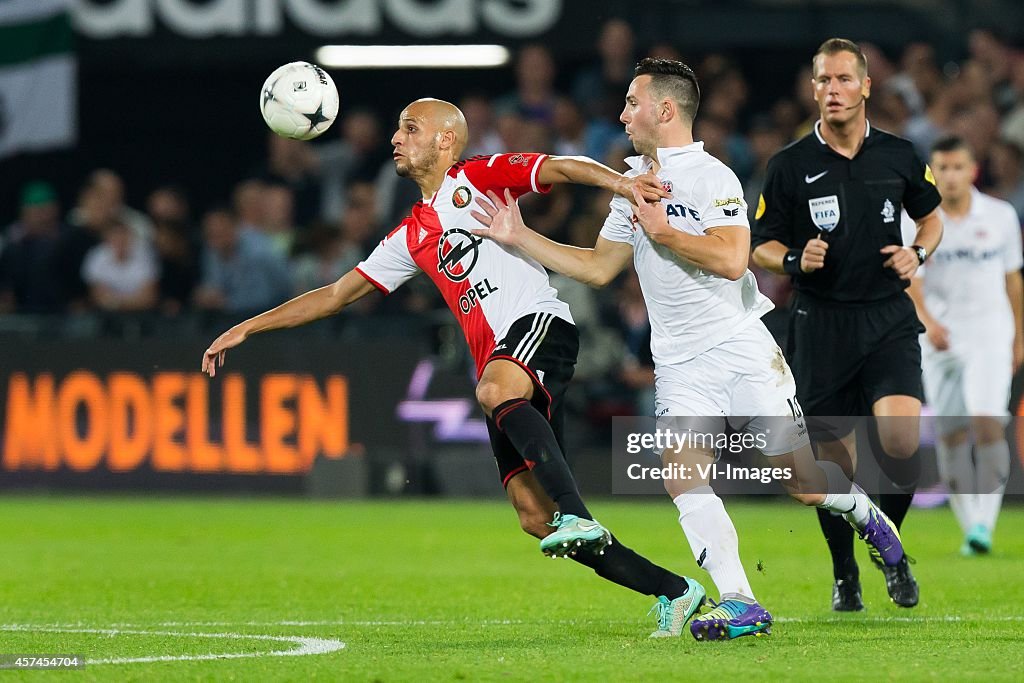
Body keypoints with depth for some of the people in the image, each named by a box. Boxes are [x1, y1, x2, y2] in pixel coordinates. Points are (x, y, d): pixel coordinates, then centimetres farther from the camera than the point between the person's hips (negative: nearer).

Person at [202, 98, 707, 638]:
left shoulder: (476, 178, 9)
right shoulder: (410, 238, 25)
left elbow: (561, 168, -3)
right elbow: (336, 295, 29)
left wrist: (620, 183, -23)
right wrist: (246, 329, 26)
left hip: (538, 322, -6)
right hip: (499, 368, 6)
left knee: (496, 389, -39)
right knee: (533, 516, -4)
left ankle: (578, 516, -45)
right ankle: (674, 592, 3)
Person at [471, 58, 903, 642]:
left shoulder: (711, 176, -9)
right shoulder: (634, 183, 14)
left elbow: (730, 259, -22)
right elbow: (598, 266, 20)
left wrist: (660, 229, -15)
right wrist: (519, 237, 15)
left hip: (742, 350, -6)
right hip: (680, 367, 6)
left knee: (805, 483, -3)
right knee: (682, 475, -18)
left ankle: (866, 514, 31)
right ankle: (740, 605, -19)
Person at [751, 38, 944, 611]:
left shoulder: (899, 156, 3)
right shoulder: (791, 165, -1)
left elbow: (931, 218, 19)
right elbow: (762, 247, 7)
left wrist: (918, 253, -1)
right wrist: (796, 260, -14)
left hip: (889, 321, 0)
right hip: (822, 325, 0)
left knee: (902, 438, -20)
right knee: (835, 460, 3)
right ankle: (844, 574, 25)